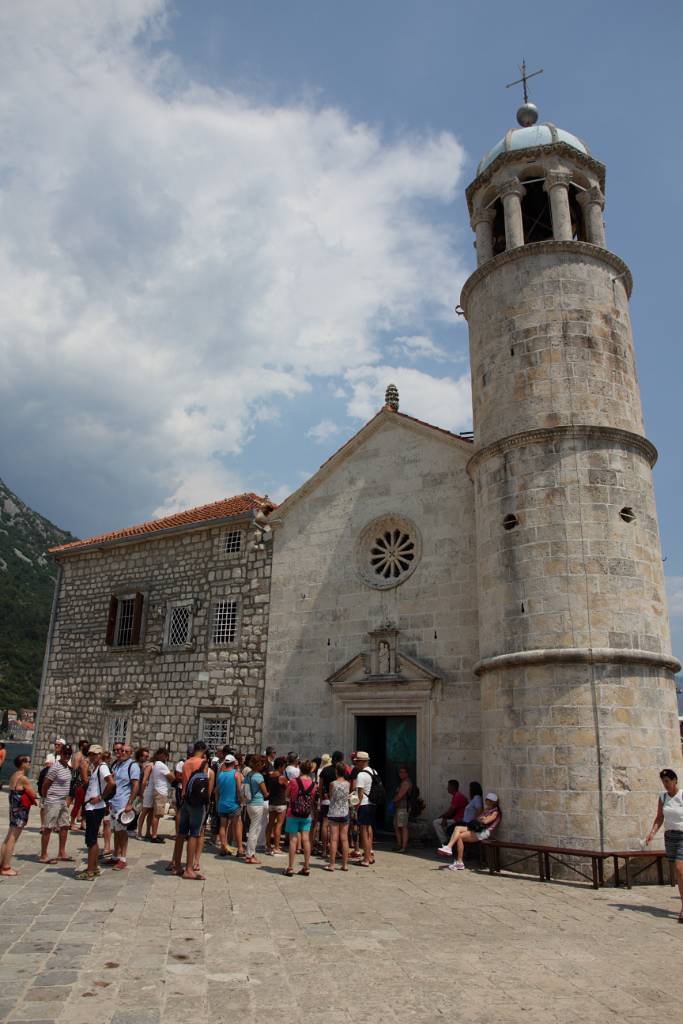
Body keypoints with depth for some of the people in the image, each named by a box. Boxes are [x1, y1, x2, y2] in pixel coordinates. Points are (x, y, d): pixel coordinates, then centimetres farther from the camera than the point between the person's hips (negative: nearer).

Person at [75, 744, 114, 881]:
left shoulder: (102, 767, -14)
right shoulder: (93, 767, 14)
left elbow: (111, 783, -27)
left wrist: (101, 797, -20)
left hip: (95, 808, -9)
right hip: (91, 808, 9)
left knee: (91, 839, -4)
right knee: (92, 839, 17)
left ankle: (90, 872, 3)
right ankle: (93, 867, 27)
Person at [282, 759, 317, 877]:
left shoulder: (294, 781, -11)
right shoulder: (313, 784, -2)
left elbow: (287, 795, 3)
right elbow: (313, 800, 10)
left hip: (293, 814, -3)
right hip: (307, 815, 3)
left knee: (293, 840, 1)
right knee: (306, 839, 6)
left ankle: (290, 868, 5)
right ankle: (307, 867, 10)